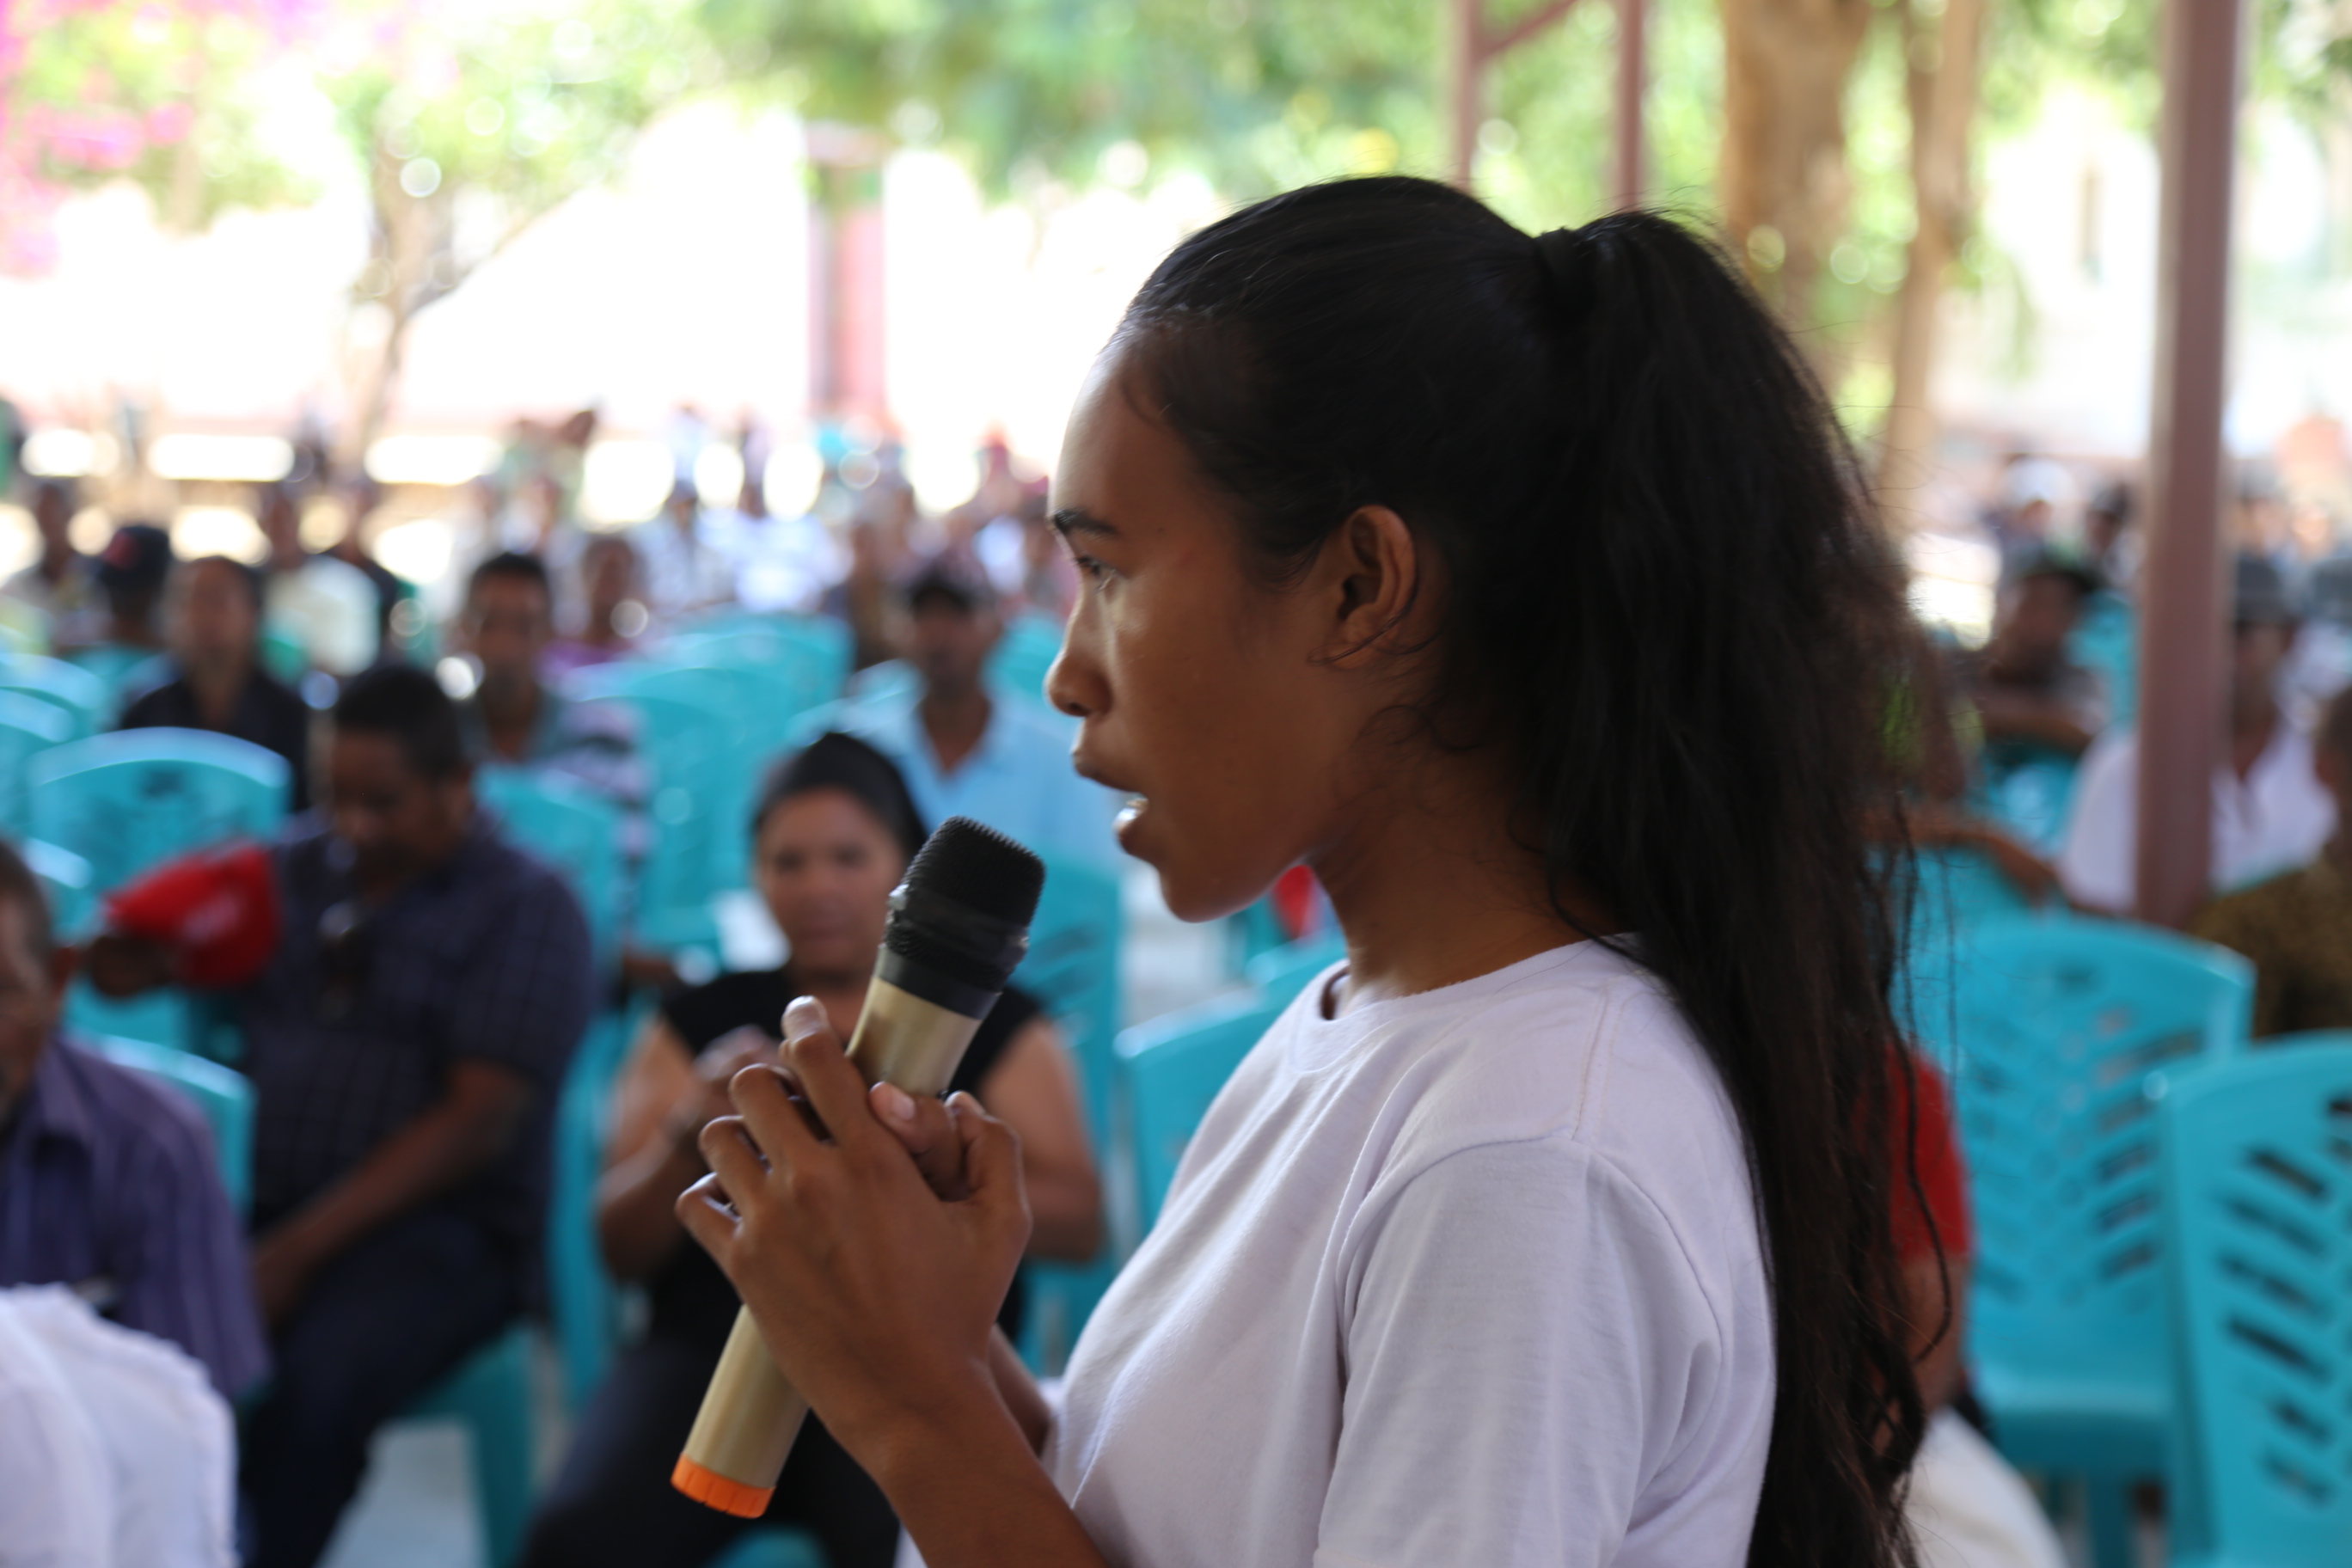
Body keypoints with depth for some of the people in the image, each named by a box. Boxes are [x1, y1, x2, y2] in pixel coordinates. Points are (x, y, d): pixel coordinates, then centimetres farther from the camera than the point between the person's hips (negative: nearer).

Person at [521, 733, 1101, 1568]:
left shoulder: (994, 1022, 16)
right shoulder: (700, 1021, 21)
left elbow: (1076, 1221, 4)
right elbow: (622, 1247, 13)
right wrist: (693, 1132, -7)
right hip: (716, 1333, 2)